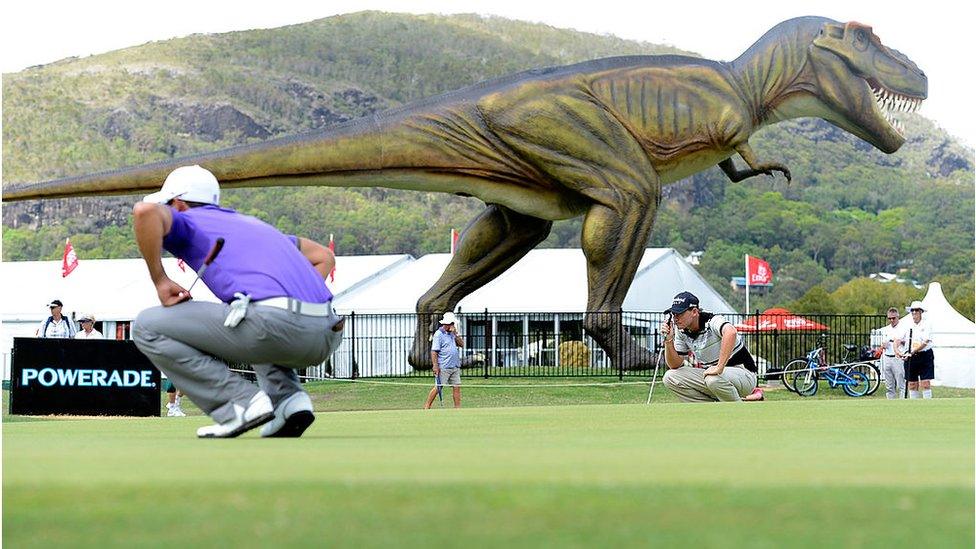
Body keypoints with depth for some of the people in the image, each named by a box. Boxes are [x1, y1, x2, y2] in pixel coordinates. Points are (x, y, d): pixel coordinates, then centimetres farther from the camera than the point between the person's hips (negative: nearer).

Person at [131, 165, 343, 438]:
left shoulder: (184, 221, 16)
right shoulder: (252, 223, 36)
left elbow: (146, 210, -8)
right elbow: (324, 256, 37)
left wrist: (159, 279, 2)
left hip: (274, 321, -8)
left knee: (147, 327, 4)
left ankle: (241, 403, -3)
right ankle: (290, 399, 13)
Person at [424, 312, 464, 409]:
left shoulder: (454, 333, 15)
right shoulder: (439, 334, -7)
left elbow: (461, 344, 7)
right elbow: (434, 351, -11)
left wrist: (455, 334, -5)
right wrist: (435, 366, -18)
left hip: (455, 367, 7)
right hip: (443, 368, -7)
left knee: (456, 387, 3)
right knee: (438, 387, -6)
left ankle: (458, 407, 7)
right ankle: (427, 406, 2)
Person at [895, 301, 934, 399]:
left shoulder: (926, 325, -5)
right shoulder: (908, 326, 7)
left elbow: (925, 342, -15)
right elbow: (900, 339, 3)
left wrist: (912, 352, -23)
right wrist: (897, 350, -18)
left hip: (924, 356, -4)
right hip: (910, 358, 4)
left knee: (925, 383, -8)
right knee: (912, 384, 5)